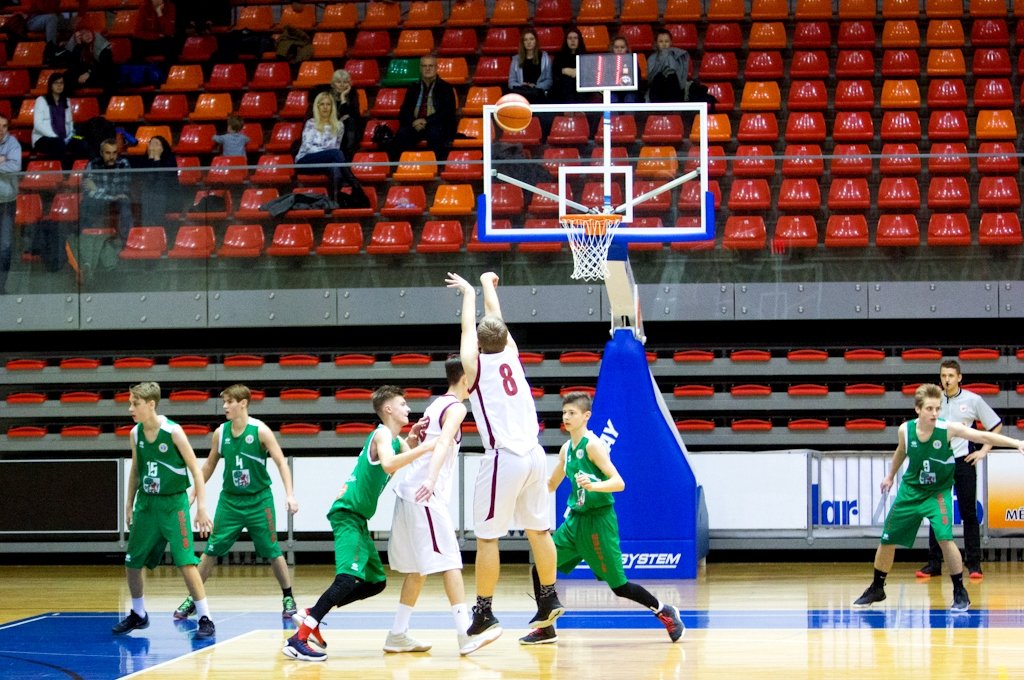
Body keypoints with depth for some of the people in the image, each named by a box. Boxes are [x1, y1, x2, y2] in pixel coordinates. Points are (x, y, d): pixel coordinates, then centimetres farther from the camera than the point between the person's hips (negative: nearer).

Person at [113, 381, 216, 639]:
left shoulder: (173, 432, -15)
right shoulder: (135, 433, 1)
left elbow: (196, 469, -12)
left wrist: (201, 507, -15)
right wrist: (129, 506, 18)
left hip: (172, 503, -6)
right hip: (145, 503, 6)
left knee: (185, 562, -13)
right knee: (132, 562, 10)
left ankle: (205, 619, -7)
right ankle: (138, 614, 29)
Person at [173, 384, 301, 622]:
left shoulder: (260, 431, -11)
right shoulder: (220, 433, 0)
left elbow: (281, 462, -11)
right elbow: (209, 465, 13)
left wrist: (290, 494, -21)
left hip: (258, 501, -3)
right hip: (229, 501, 3)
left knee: (272, 551, 2)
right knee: (211, 551, 0)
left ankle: (288, 598, 17)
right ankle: (192, 599, 8)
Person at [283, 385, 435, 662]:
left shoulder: (396, 440, 18)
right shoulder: (382, 434, -12)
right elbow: (388, 464, -32)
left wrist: (412, 440, -1)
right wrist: (423, 447, -33)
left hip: (358, 518, 10)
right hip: (347, 513, -10)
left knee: (376, 582, 15)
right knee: (349, 577, -26)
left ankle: (311, 616, 14)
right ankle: (299, 639, -30)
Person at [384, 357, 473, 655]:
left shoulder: (437, 404, 19)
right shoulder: (456, 407, -9)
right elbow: (443, 443, -26)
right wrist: (432, 479, -40)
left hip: (412, 493, 9)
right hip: (427, 495, -9)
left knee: (418, 568, 13)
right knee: (449, 561, -13)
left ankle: (397, 635, 14)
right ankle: (465, 631, -19)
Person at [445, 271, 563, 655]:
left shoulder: (475, 364, -1)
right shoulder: (511, 354, 9)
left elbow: (469, 326, 16)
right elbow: (496, 319, 26)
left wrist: (469, 291, 33)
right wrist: (487, 285, 41)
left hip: (504, 458, -6)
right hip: (534, 454, 6)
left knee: (487, 538, -2)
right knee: (538, 530, 17)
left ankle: (484, 616, -4)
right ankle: (549, 601, 28)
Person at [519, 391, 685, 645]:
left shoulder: (593, 445, -14)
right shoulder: (566, 449, 10)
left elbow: (619, 483, -21)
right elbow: (551, 485, 23)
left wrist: (594, 485, -38)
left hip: (598, 520, -8)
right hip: (575, 519, 8)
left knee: (619, 586, -4)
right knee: (540, 568, 0)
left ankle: (665, 613, 16)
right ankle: (546, 629, 11)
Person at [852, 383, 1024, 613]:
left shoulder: (948, 429, -23)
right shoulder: (905, 430, -15)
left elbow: (984, 436, -30)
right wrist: (890, 476, 24)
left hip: (938, 491, -3)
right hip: (910, 490, 3)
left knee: (945, 538, -23)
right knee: (887, 540, 9)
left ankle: (960, 593, -7)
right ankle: (876, 589, 32)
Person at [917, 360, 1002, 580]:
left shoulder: (973, 400, -2)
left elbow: (996, 425, 6)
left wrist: (984, 450, -1)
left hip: (963, 462, -2)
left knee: (969, 514, 0)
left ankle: (973, 563, 4)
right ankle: (934, 563, 8)